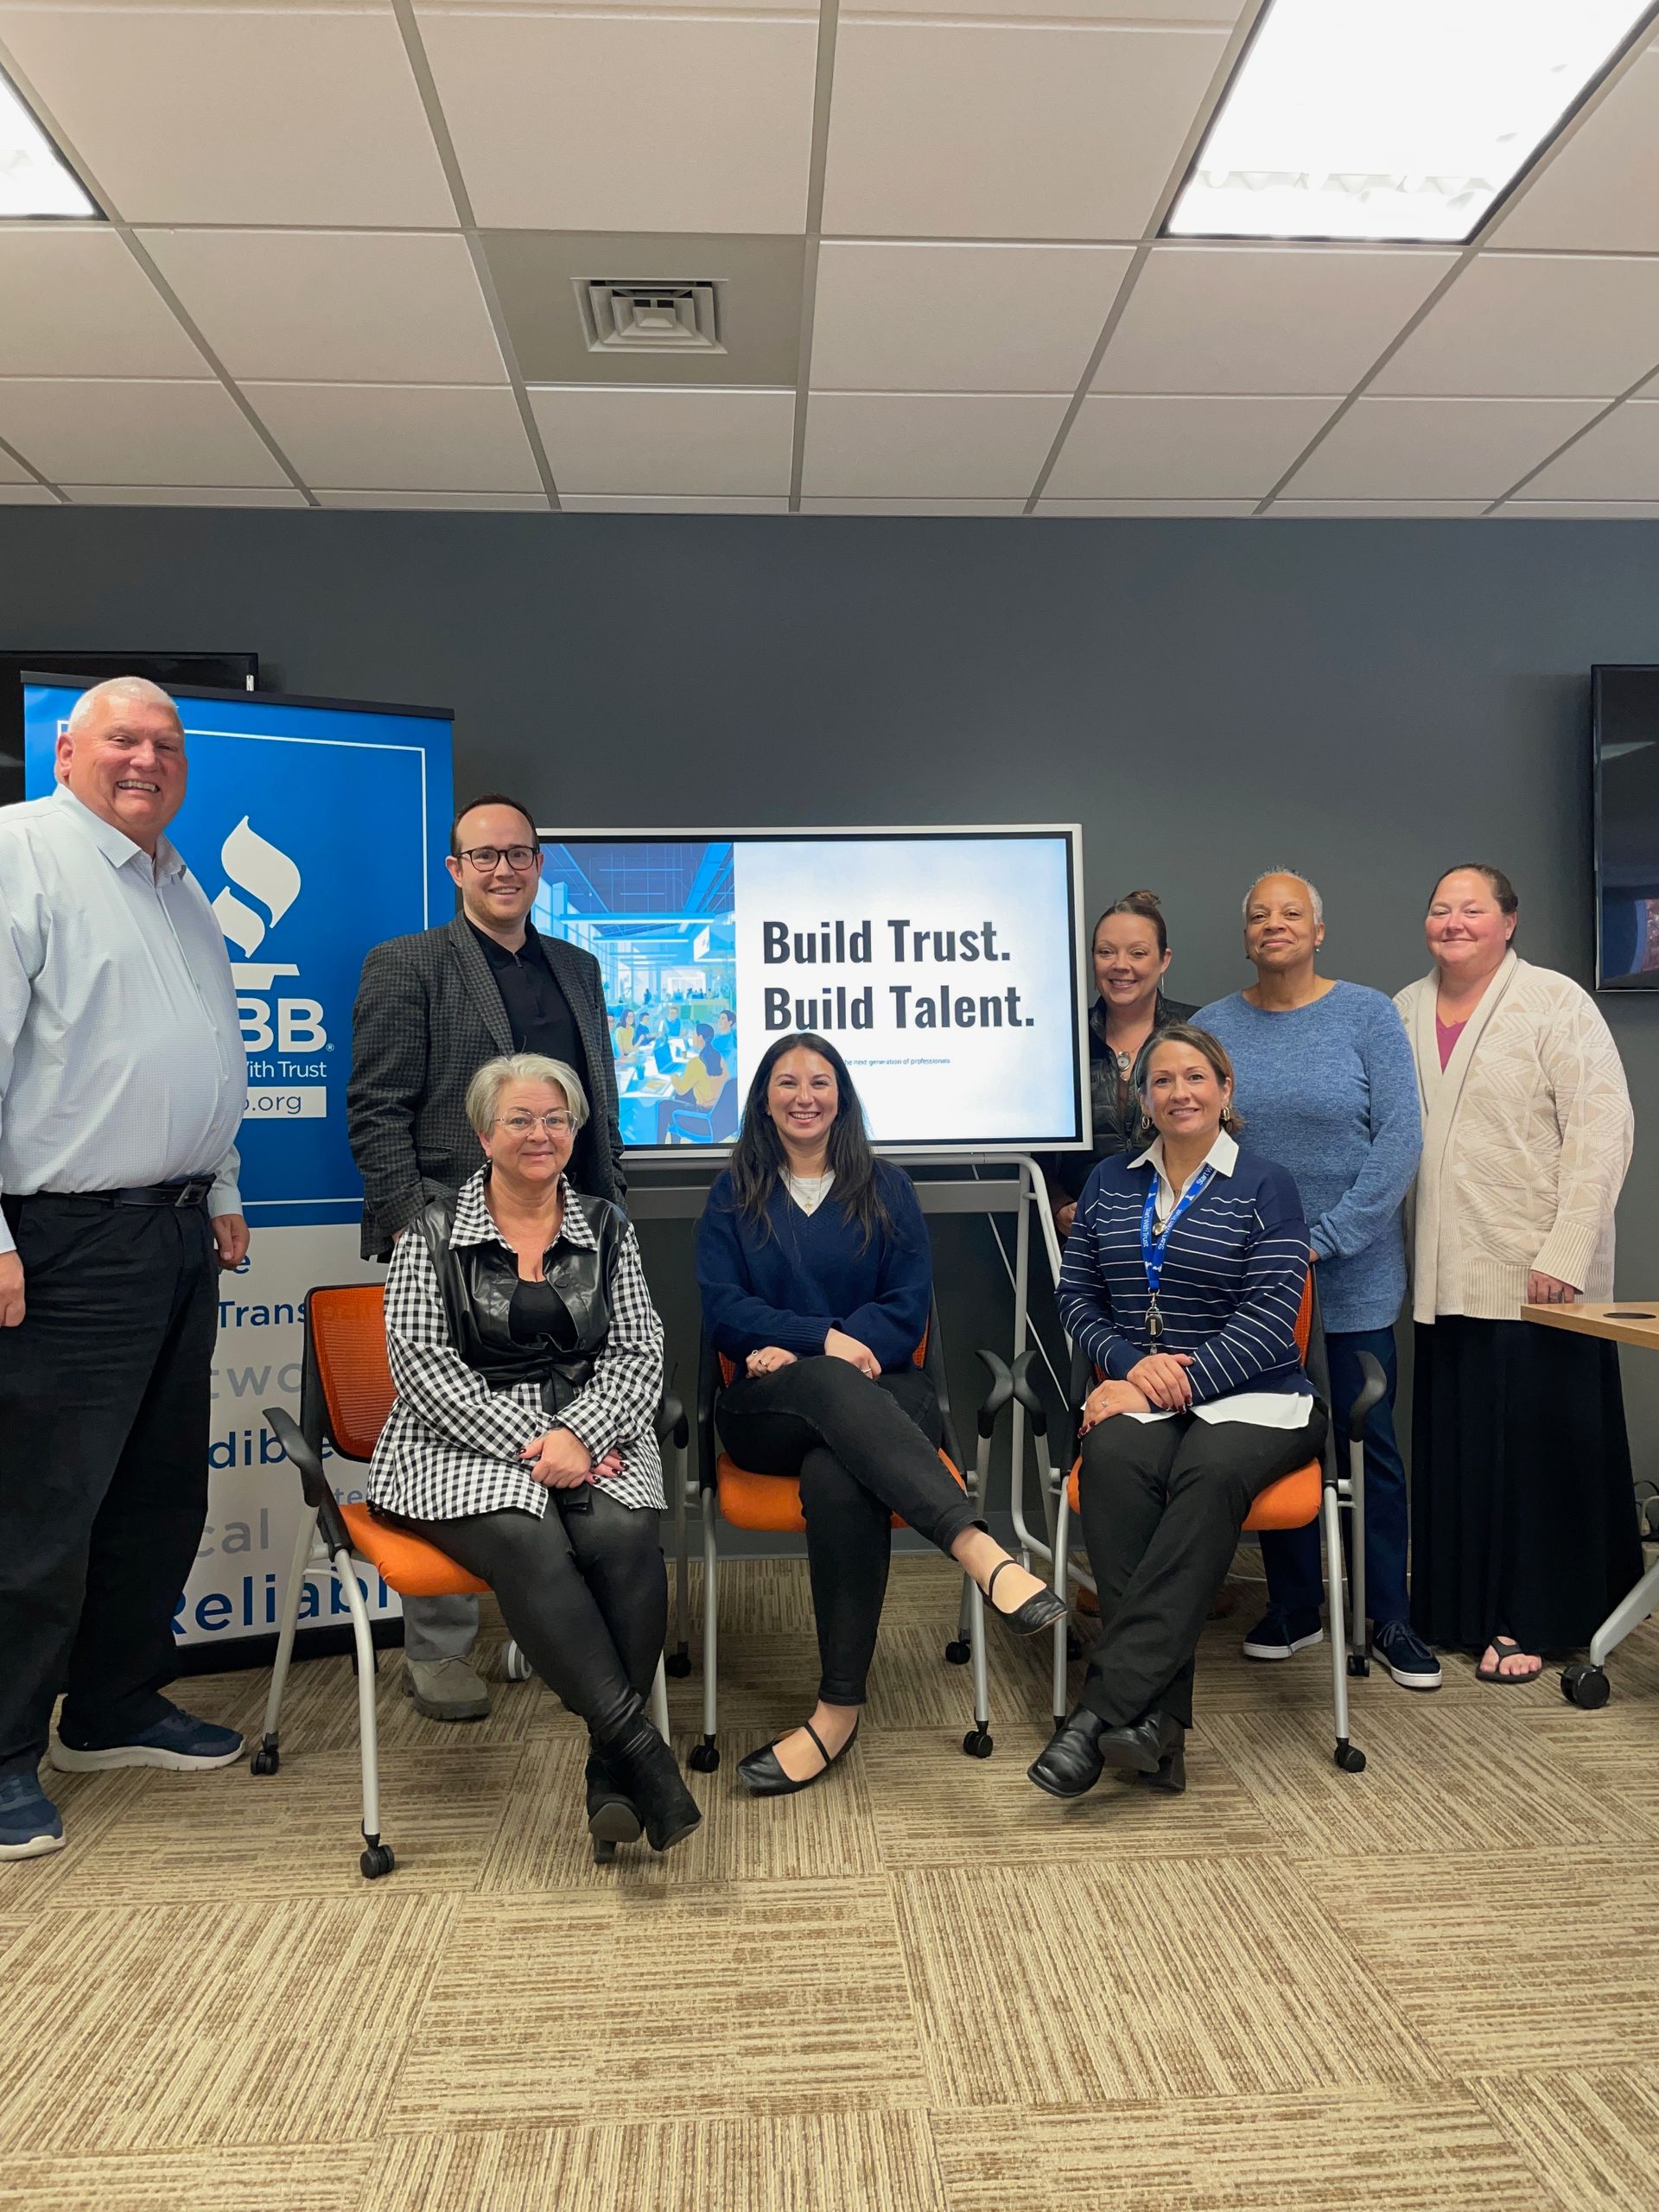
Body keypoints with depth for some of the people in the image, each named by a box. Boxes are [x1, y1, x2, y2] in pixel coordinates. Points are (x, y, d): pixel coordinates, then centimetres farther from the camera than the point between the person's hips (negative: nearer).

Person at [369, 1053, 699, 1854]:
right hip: (467, 1446, -2)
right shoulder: (433, 1233, 4)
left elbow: (638, 1351, 6)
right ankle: (637, 1746, -30)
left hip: (592, 1435, 2)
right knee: (529, 1548, -33)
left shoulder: (605, 1227, 12)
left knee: (624, 1538, -29)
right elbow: (423, 1366, -5)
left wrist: (579, 1436, -14)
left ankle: (609, 1767, -19)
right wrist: (531, 1446, -16)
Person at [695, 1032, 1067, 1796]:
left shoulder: (884, 1189, 16)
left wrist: (792, 1350, -9)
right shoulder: (734, 1196, 18)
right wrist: (824, 1339, -13)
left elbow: (907, 1308, 5)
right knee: (833, 1384, -38)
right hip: (768, 1409, 0)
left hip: (879, 1397, 0)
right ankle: (982, 1553, -52)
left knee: (837, 1475, -37)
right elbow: (723, 1309, 5)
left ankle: (840, 1706, -35)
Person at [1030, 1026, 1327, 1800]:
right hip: (1135, 1395, 2)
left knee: (1211, 1473, -37)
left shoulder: (1265, 1186, 5)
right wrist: (1131, 1362, -8)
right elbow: (1076, 1294, 12)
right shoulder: (1110, 1183, 17)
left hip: (1250, 1395, -2)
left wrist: (1178, 1381, -17)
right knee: (1113, 1462, -34)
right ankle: (1156, 1721, -36)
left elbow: (1271, 1314, -5)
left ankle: (1103, 1708, -40)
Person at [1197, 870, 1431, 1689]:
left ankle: (1390, 1620, 17)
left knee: (1368, 1439, 4)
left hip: (1353, 1268, -2)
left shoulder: (1367, 1015, -1)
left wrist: (1327, 1238, -14)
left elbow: (1400, 1138, -7)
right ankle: (1293, 1606, 24)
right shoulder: (1212, 1027, 4)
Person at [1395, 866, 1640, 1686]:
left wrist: (1564, 1253, -16)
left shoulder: (1555, 1003, -4)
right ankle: (1462, 1610, 20)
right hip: (1448, 1275, 5)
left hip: (1535, 1276, -5)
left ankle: (1532, 1622, 13)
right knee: (1455, 1446, 8)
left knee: (1537, 1443, 1)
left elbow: (1602, 1130, -10)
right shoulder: (1405, 1012, 13)